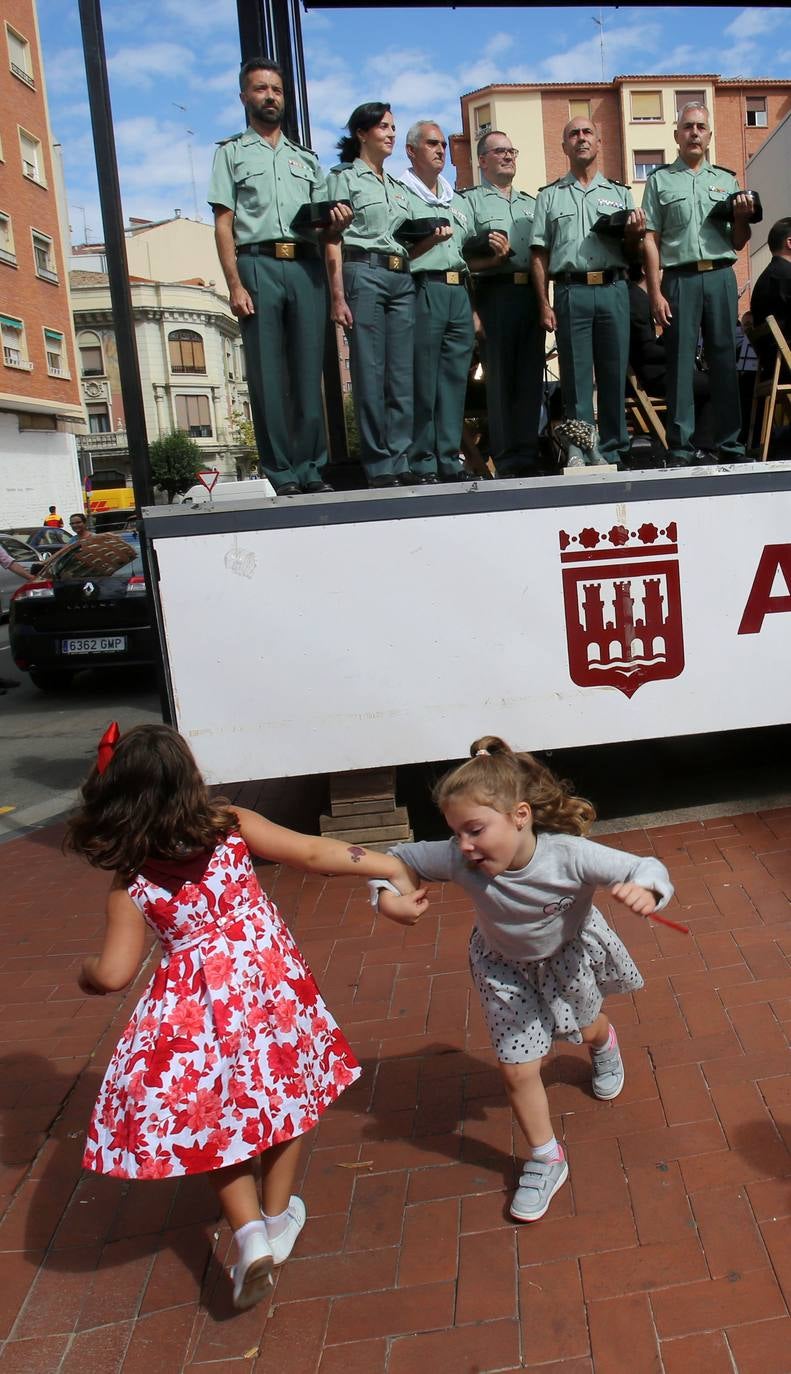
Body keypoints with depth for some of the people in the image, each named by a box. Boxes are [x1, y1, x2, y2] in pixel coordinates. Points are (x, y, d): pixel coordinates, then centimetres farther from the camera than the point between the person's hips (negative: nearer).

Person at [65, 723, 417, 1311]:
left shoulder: (129, 882, -9)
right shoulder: (231, 826, -10)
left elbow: (114, 974, -11)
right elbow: (314, 853, -11)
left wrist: (86, 971, 13)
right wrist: (394, 865, -4)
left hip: (199, 1003, -1)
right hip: (269, 979, 1)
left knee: (216, 1115, 22)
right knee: (283, 1091, 23)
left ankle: (249, 1230, 10)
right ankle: (279, 1217, 36)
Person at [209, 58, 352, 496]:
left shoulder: (306, 158, 25)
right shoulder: (231, 152, 16)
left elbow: (325, 234, 20)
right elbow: (224, 225, 4)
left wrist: (337, 223, -5)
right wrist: (235, 285, -10)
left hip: (305, 267, 3)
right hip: (258, 265, -3)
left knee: (308, 374, -2)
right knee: (268, 378, -7)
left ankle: (312, 471, 2)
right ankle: (283, 476, -5)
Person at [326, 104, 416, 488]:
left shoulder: (398, 187, 26)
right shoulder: (344, 177, 6)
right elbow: (333, 242, -3)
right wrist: (337, 296, -13)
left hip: (402, 279, 6)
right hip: (363, 273, -6)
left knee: (402, 375, 0)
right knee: (369, 374, -8)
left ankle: (399, 462, 2)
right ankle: (378, 467, -6)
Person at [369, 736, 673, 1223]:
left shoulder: (570, 855, -43)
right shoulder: (458, 860, -36)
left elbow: (647, 868, -36)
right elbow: (399, 858, -20)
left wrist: (645, 891, -59)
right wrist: (388, 898, -39)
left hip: (569, 951, 0)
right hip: (503, 964, 1)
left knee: (586, 1028, 28)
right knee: (518, 1069, 2)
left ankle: (604, 1043, 68)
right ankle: (547, 1161, 29)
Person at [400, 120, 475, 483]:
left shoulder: (457, 201, 26)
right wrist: (428, 241, -17)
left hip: (459, 292, 7)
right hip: (422, 290, -6)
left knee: (455, 381, 4)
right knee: (422, 384, -7)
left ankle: (449, 461, 8)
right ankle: (423, 466, -3)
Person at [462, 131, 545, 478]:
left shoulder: (531, 202, 23)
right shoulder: (471, 201, 6)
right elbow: (465, 260, -4)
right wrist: (495, 259, -19)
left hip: (532, 293, 5)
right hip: (496, 294, -5)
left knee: (531, 376, 3)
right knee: (500, 377, -4)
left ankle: (527, 454, 8)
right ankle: (505, 458, 1)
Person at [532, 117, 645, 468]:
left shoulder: (619, 193, 18)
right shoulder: (550, 195, 14)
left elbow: (630, 254, 17)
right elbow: (539, 255, 8)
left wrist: (634, 234, -5)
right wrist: (544, 304, -3)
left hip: (613, 290, 1)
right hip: (570, 292, -1)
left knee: (613, 373, 1)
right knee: (576, 376, -3)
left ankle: (613, 451, 7)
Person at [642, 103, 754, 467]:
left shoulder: (726, 180, 18)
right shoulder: (659, 179, 10)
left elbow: (738, 244, 18)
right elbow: (651, 240, 3)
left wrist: (742, 217, -3)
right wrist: (656, 293, -7)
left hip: (721, 277, 2)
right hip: (680, 279, -2)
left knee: (724, 359, 2)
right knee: (680, 362, -3)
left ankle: (730, 444, 6)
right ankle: (680, 448, 0)